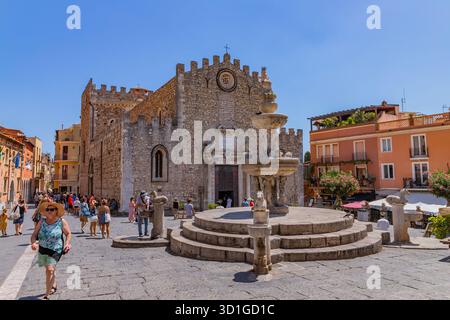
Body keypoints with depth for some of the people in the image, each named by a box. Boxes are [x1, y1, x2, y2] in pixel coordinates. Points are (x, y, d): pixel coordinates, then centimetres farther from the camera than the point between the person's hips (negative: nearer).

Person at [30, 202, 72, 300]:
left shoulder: (62, 222, -10)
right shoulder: (41, 222, -2)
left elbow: (68, 234, -2)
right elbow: (34, 235, -1)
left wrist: (67, 243, -18)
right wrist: (33, 243, -21)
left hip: (55, 250, -4)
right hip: (42, 249, 5)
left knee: (50, 270, -18)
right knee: (50, 269, 23)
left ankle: (47, 295, -7)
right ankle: (54, 286, 49)